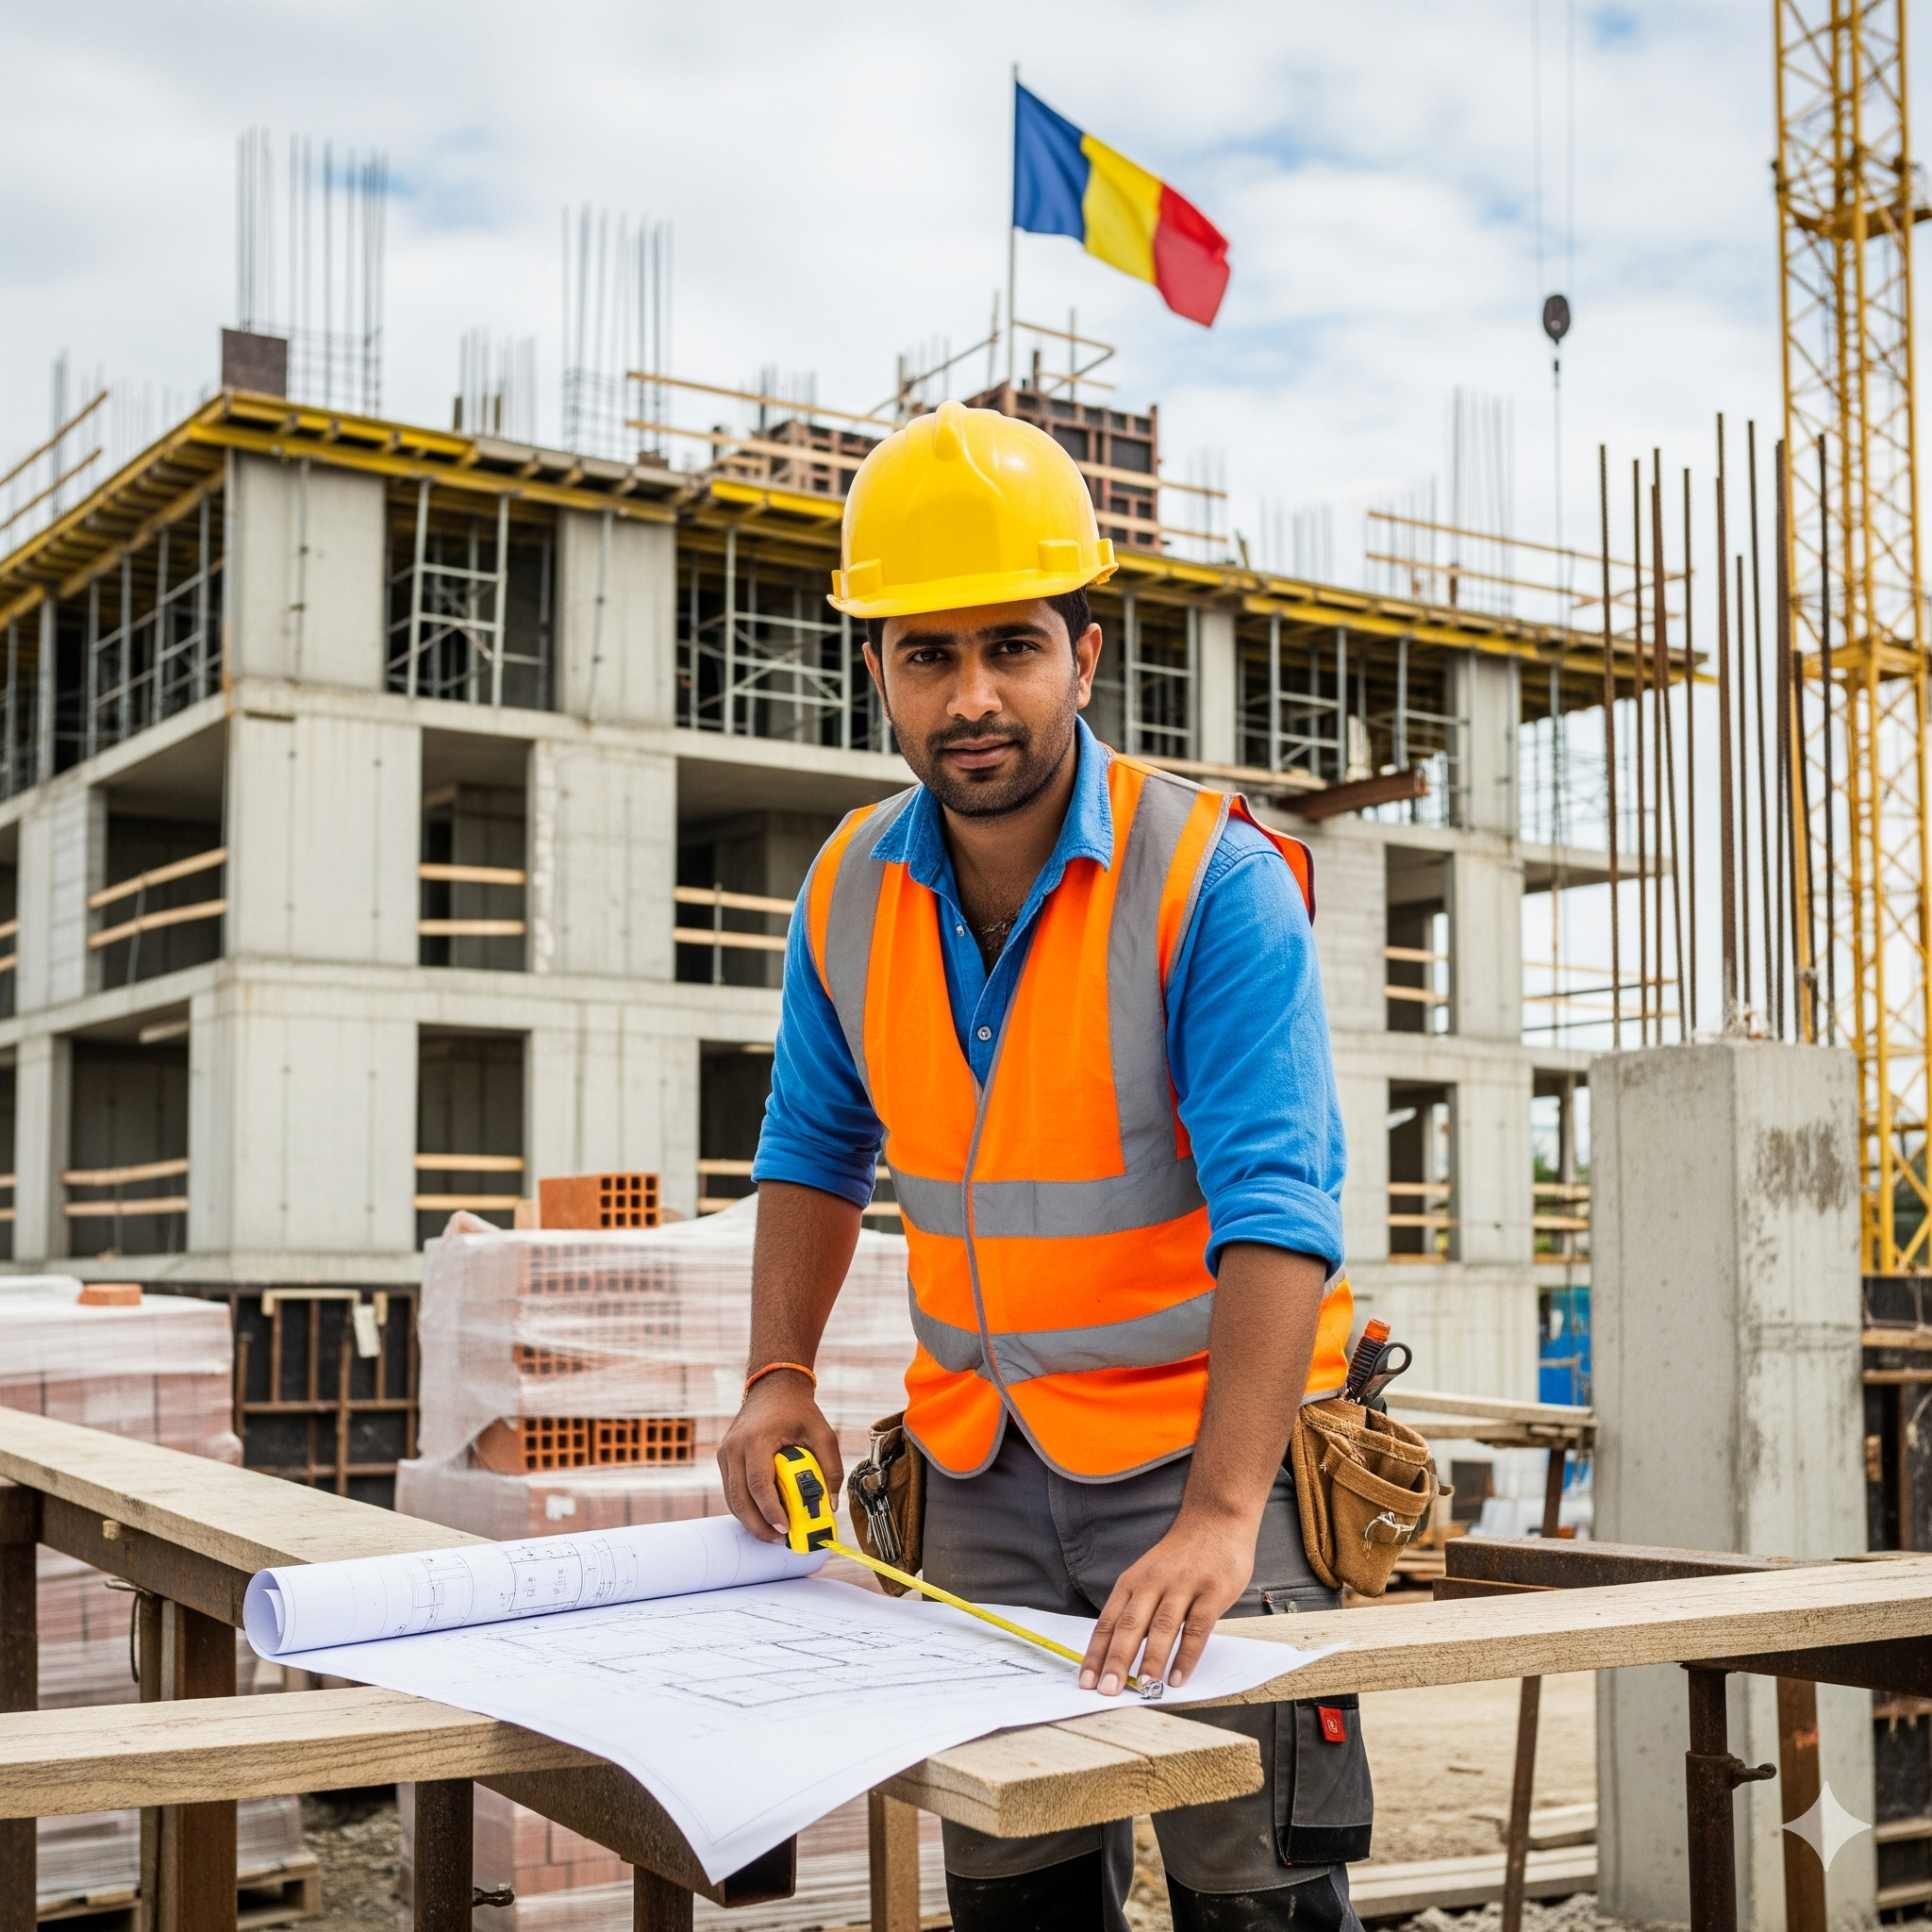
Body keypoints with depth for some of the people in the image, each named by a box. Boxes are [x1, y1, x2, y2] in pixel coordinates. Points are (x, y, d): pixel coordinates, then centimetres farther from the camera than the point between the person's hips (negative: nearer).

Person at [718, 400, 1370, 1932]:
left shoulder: (1213, 880, -18)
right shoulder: (851, 893, 0)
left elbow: (1278, 1211, -26)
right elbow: (817, 1151, 14)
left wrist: (1218, 1516, -37)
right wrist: (781, 1374, -1)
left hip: (1203, 1444, -4)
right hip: (982, 1464, 5)